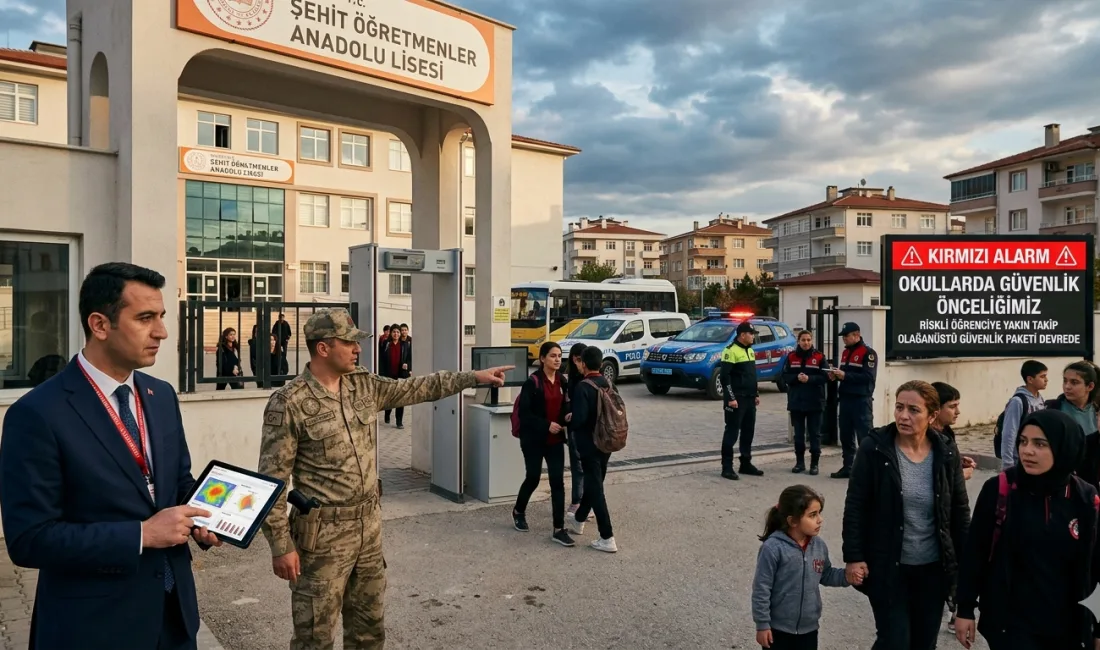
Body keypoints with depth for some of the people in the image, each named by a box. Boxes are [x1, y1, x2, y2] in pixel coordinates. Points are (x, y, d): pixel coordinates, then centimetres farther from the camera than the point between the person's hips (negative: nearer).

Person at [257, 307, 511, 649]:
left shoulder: (363, 385, 3)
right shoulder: (289, 403, -16)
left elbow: (415, 388, 12)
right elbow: (271, 479, -14)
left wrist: (473, 377, 9)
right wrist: (281, 545, -15)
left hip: (369, 525, 7)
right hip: (323, 533, -6)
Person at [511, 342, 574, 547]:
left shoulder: (562, 381, 4)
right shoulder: (533, 382, -13)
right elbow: (524, 412, -15)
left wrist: (565, 419, -6)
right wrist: (546, 425, -22)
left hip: (555, 440, 5)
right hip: (534, 439, -4)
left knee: (558, 481, 0)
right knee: (533, 478, 10)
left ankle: (559, 529, 5)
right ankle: (518, 512, 38)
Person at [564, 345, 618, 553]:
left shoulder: (584, 387, -19)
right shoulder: (608, 384, 4)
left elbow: (579, 419, -25)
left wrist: (568, 420, -3)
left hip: (589, 444, -8)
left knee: (595, 489, -2)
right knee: (593, 483, 22)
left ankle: (607, 538, -2)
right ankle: (579, 520, 43)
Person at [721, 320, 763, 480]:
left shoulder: (750, 350, 15)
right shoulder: (731, 350, -13)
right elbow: (725, 376, -17)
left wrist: (756, 394, 18)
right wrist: (730, 398, -20)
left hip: (750, 399, 9)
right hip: (736, 399, -9)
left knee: (748, 432, 13)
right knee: (732, 433, -5)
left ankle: (746, 464, 23)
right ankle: (727, 467, -1)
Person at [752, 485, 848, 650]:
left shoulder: (819, 545, -4)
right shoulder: (773, 548, -23)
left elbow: (826, 575, 12)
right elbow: (761, 589, -18)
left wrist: (847, 575, -7)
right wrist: (762, 624, -13)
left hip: (809, 628, 6)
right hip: (778, 628, -5)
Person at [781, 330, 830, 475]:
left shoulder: (820, 357, -1)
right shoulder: (791, 357, 4)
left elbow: (825, 377, -6)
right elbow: (785, 377, 2)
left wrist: (810, 379, -20)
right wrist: (796, 377, -17)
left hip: (815, 402, -2)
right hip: (796, 402, 2)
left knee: (814, 433, 3)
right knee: (798, 434, 9)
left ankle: (814, 464, 11)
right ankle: (800, 462, 20)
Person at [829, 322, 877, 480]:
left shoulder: (868, 353, -10)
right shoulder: (846, 352, 16)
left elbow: (868, 377, -19)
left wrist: (845, 375, -23)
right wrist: (837, 375, 2)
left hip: (861, 400, -8)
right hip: (845, 399, 8)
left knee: (865, 437, -6)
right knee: (846, 436, 11)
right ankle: (847, 467, 19)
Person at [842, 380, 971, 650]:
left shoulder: (947, 454, -4)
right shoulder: (874, 449, -13)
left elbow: (960, 512, 4)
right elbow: (855, 507, -10)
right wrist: (853, 557, -12)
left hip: (933, 568, 3)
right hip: (887, 567, -3)